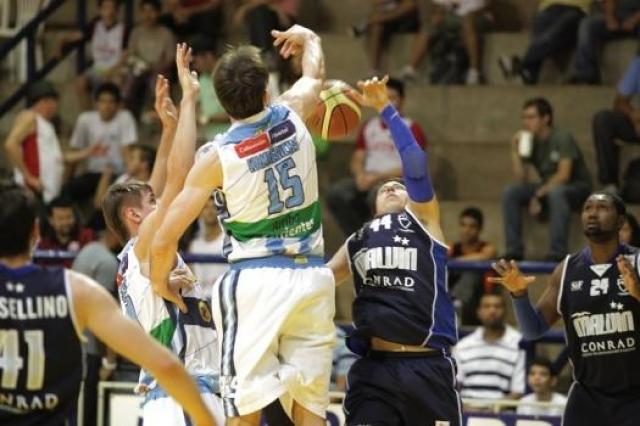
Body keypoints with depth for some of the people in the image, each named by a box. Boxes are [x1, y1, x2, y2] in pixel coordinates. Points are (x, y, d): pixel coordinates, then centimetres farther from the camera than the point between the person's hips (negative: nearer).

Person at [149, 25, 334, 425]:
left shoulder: (217, 157, -7)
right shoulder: (292, 117, 1)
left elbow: (164, 240, -5)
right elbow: (315, 74, 28)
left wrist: (160, 281, 15)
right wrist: (308, 39, 49)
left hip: (256, 279, -4)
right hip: (312, 276, 4)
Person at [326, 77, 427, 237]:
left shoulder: (412, 129, 3)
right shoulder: (368, 127, 20)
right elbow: (357, 159, 19)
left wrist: (379, 176, -15)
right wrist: (360, 175, -6)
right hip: (368, 180, 5)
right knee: (336, 194, -25)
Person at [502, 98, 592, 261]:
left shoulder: (562, 138, -16)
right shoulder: (529, 140, 0)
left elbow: (564, 175, -24)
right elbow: (522, 179, -5)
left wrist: (539, 195, -24)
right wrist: (516, 152, -15)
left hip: (577, 187, -6)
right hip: (547, 187, 6)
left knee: (555, 192, -39)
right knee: (509, 192, -13)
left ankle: (557, 252, -39)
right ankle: (514, 250, -14)